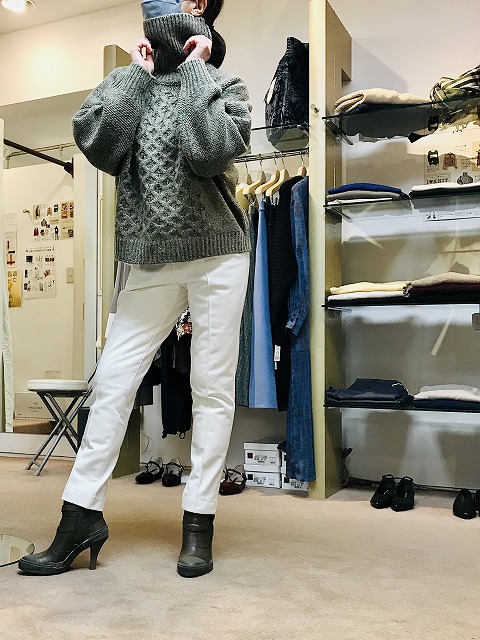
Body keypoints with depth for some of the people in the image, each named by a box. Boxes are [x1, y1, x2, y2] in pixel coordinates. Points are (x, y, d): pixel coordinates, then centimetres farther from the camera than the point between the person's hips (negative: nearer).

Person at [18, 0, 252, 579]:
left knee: (212, 390, 0)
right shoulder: (132, 84, 16)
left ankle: (198, 522, 11)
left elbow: (213, 149, -16)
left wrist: (195, 69, -4)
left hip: (217, 257, -3)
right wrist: (136, 73, 2)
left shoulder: (223, 86, 7)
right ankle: (81, 518, 11)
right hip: (151, 264, 3)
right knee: (111, 382, 1)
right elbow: (93, 139, -5)